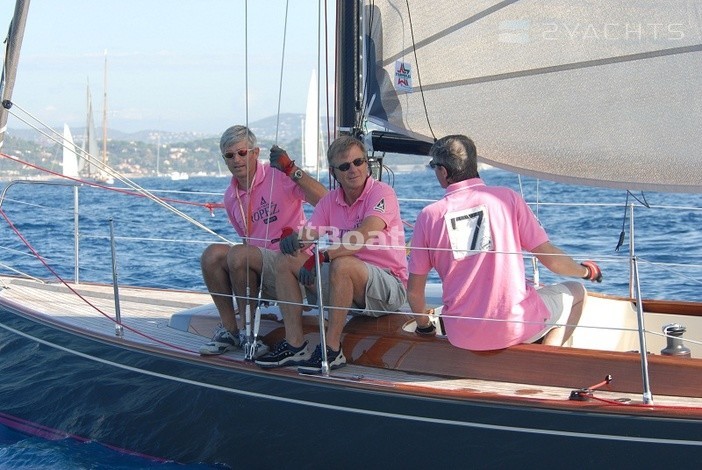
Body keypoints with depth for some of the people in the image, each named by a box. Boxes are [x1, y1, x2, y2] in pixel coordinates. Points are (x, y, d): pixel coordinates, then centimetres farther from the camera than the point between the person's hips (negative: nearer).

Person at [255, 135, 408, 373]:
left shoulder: (382, 193, -13)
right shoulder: (330, 200, 9)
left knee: (342, 264, -36)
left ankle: (332, 350, -28)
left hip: (388, 286, -7)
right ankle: (295, 345, -9)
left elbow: (364, 236, -29)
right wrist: (293, 239, -26)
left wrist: (321, 257, -35)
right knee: (286, 262, -5)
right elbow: (309, 234, -1)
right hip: (345, 284, 7)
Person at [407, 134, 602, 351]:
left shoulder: (429, 215, -1)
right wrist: (586, 271, 18)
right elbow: (550, 258, -2)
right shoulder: (506, 197, -4)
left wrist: (424, 325, 22)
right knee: (576, 292, 24)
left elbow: (414, 290, 2)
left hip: (461, 338, 3)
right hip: (515, 327, -3)